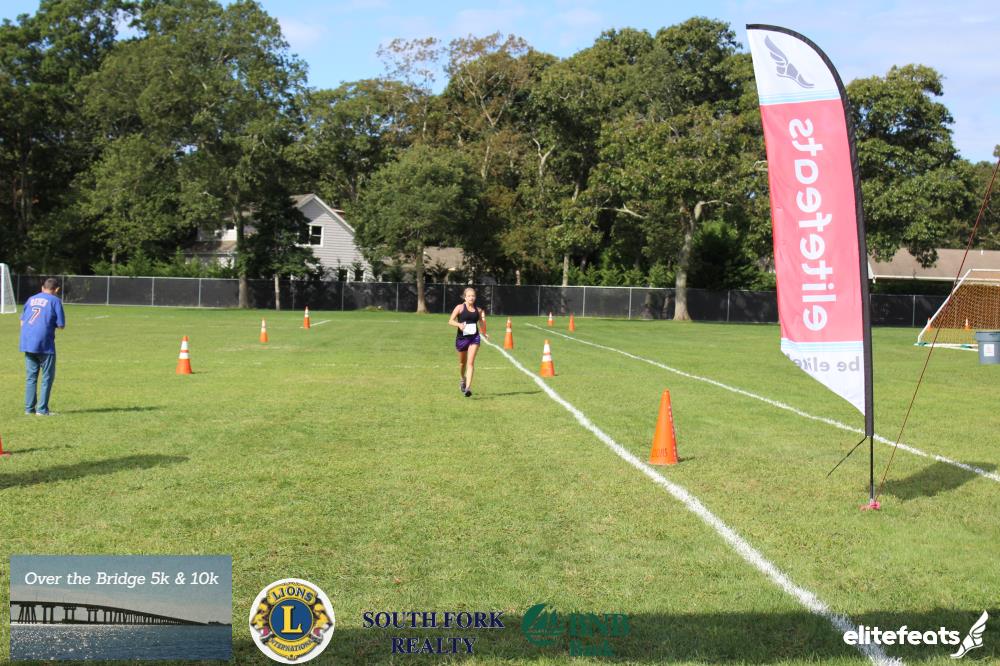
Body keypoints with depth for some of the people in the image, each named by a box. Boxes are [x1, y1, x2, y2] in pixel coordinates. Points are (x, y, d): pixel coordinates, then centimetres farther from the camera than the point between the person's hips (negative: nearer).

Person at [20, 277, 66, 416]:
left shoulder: (31, 299, 14)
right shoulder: (55, 301, -3)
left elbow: (22, 322, 17)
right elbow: (61, 325, -4)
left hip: (27, 342, 6)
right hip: (44, 344, -6)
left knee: (31, 377, 13)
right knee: (47, 377, 3)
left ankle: (29, 408, 13)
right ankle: (42, 409, 0)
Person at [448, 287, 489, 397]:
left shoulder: (478, 310, 7)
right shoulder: (460, 307, -2)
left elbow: (481, 325, 21)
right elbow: (450, 321, -7)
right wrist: (458, 324, -23)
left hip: (474, 338, 0)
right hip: (462, 337, 0)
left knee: (471, 362, -13)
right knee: (462, 362, 17)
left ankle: (468, 387, -18)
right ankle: (463, 380, 46)